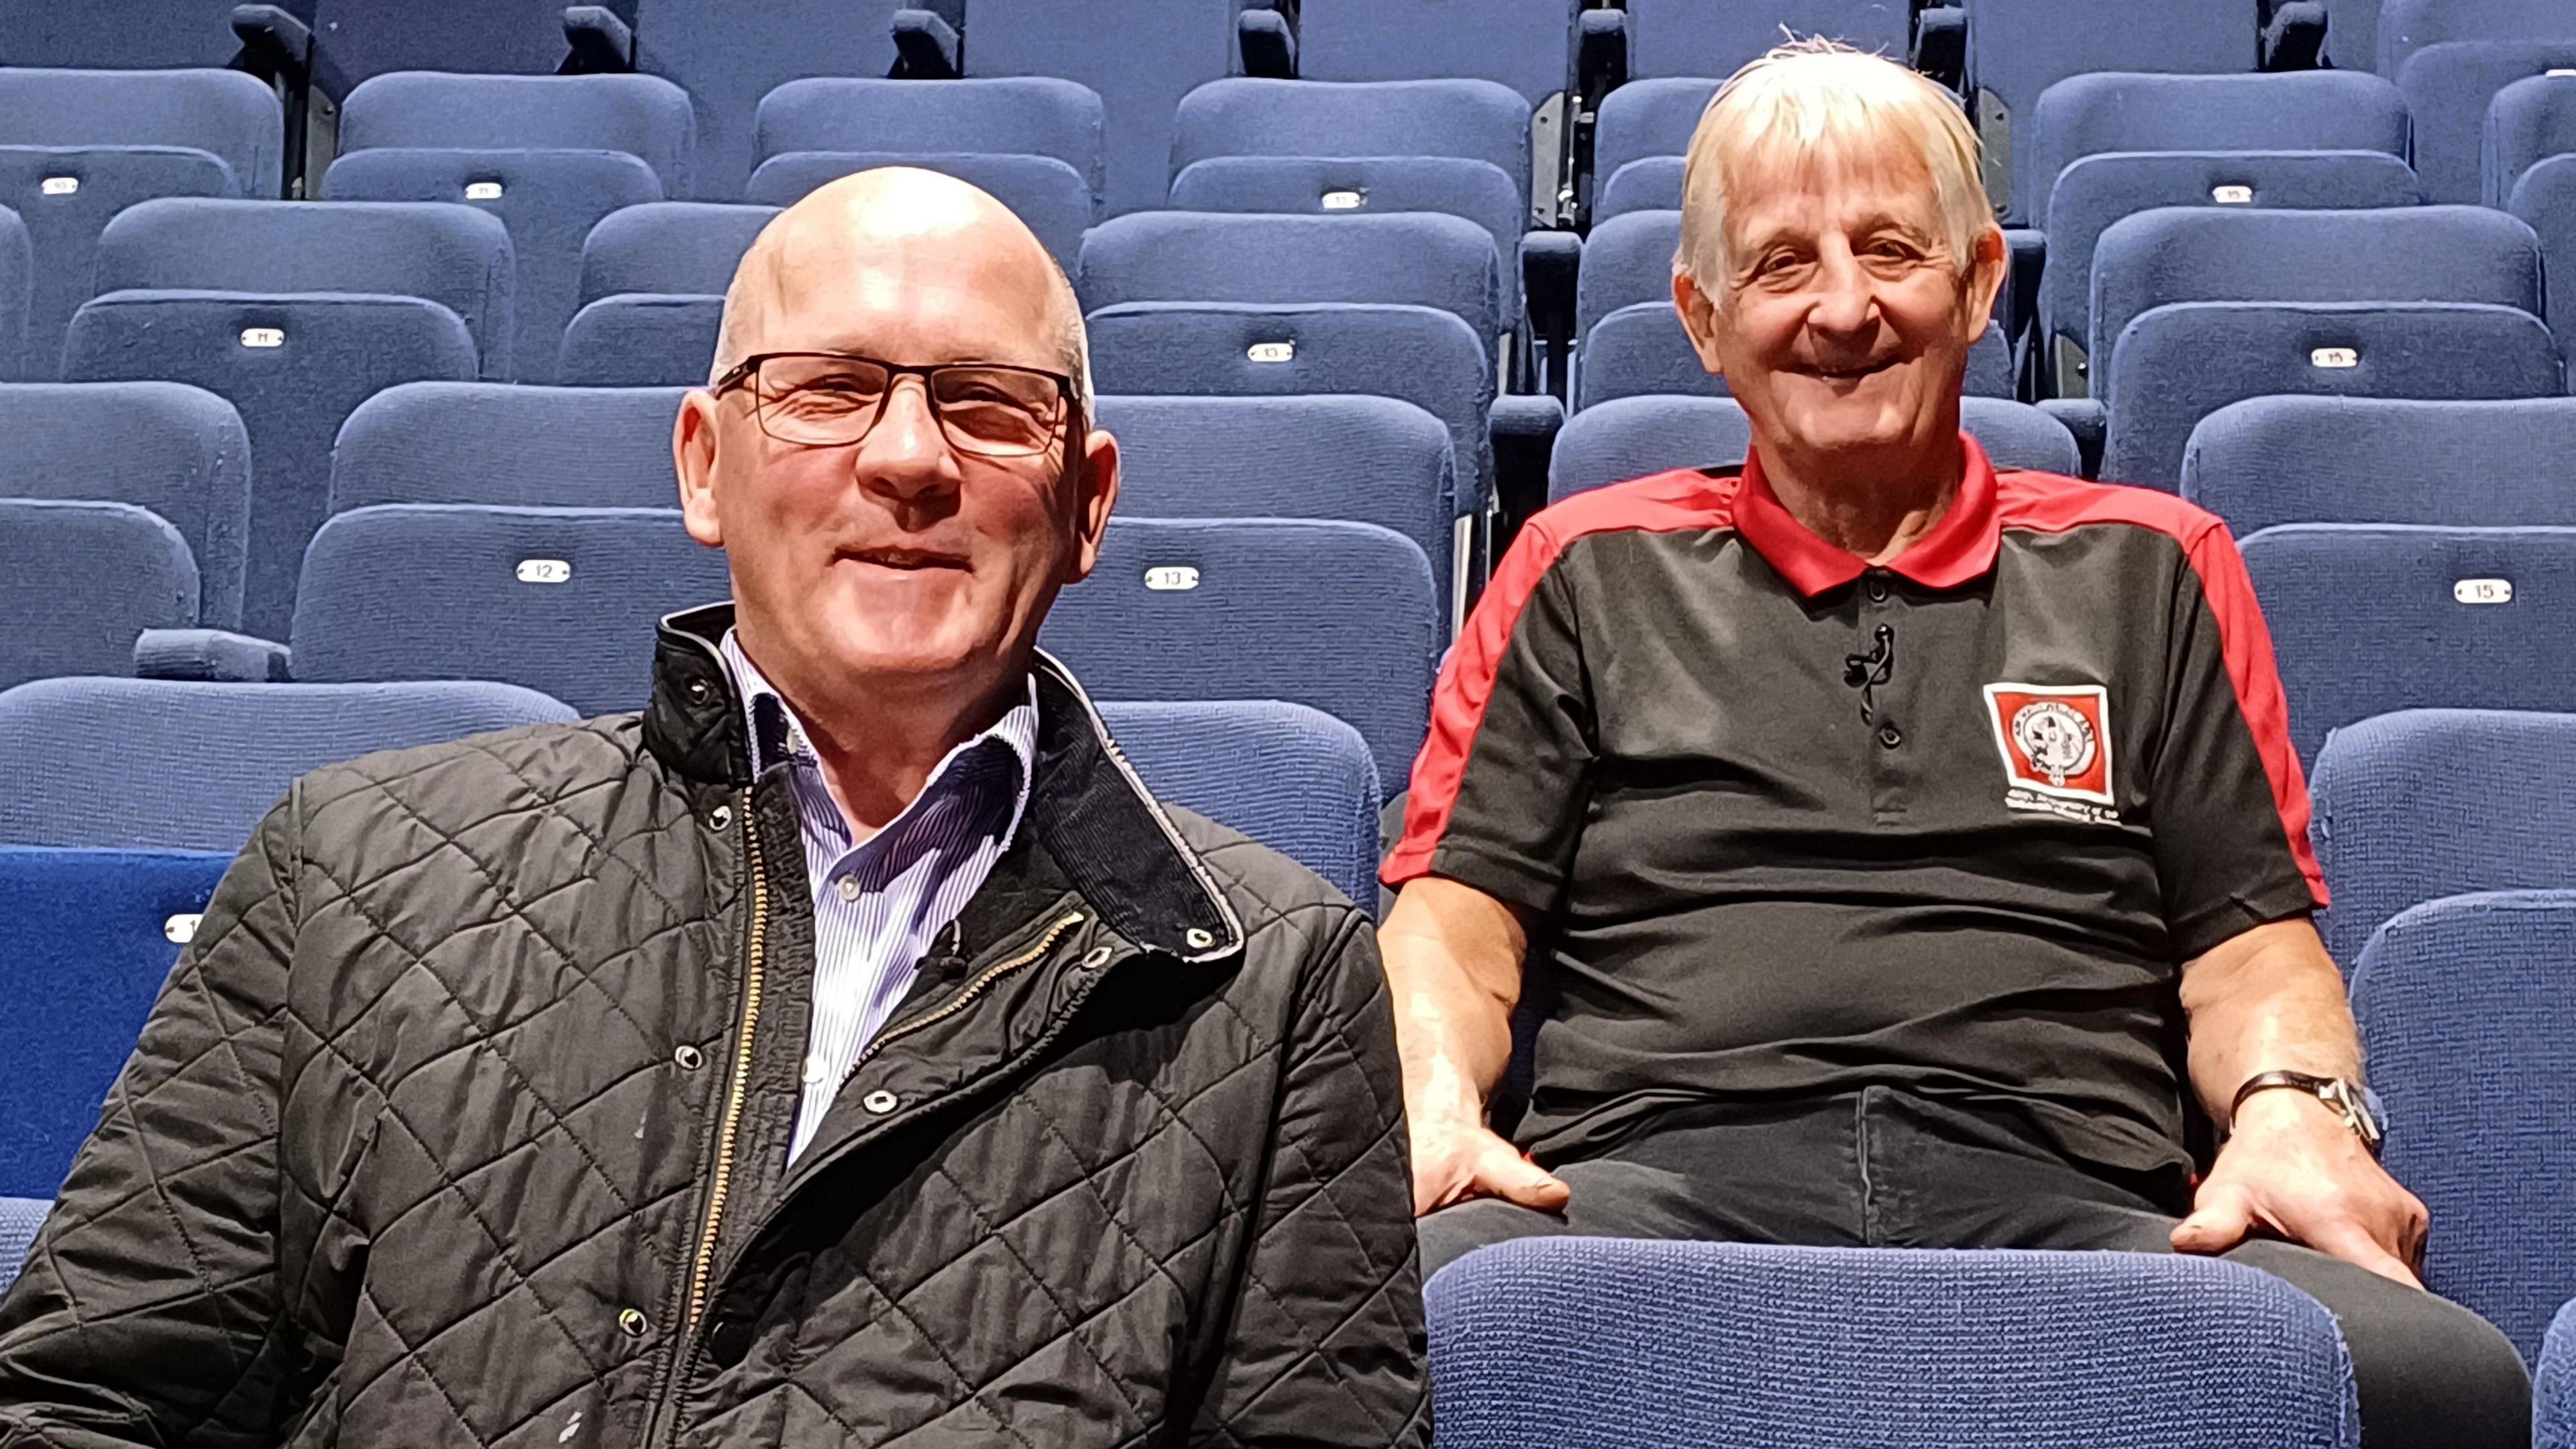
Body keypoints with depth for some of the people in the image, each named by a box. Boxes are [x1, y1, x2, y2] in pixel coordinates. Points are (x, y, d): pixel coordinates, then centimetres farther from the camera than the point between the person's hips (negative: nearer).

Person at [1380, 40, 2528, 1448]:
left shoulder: (2147, 571, 22)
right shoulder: (1588, 572, 20)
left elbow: (2250, 944, 17)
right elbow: (1459, 910, 13)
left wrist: (2298, 1108, -4)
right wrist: (1434, 1106, -8)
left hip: (2064, 1200, 2)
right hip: (1654, 1185, -1)